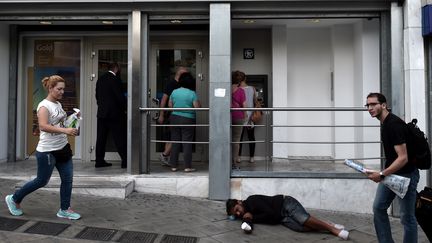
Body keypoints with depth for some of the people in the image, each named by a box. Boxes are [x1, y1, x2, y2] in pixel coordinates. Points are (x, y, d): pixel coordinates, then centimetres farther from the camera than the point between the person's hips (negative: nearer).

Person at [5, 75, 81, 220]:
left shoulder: (58, 104, 10)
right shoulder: (44, 106, -16)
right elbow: (43, 126, -31)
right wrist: (64, 130, -38)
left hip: (62, 148, 8)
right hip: (47, 151, -8)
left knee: (68, 179, 5)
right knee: (42, 181, 5)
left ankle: (64, 209, 16)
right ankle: (14, 199, 27)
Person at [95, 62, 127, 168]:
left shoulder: (100, 79, 12)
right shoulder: (115, 79, -11)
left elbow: (97, 96, 15)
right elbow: (120, 96, -13)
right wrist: (126, 108, -3)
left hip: (101, 113, 7)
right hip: (114, 113, -7)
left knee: (101, 138, 9)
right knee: (120, 138, -3)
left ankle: (99, 160, 12)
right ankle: (125, 160, -2)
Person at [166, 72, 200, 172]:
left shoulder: (174, 92, 2)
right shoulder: (192, 93, -10)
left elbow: (170, 105, 11)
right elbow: (197, 106, -11)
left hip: (174, 118, 4)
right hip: (188, 120, -4)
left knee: (175, 143, 10)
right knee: (187, 143, 2)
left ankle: (173, 166, 15)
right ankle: (187, 167, 4)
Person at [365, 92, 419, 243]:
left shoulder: (394, 124, -23)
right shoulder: (384, 123, 7)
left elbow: (403, 158, -26)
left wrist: (382, 175, -26)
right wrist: (383, 174, 17)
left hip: (405, 174, -9)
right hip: (391, 172, 9)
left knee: (407, 217, 1)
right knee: (379, 208, 8)